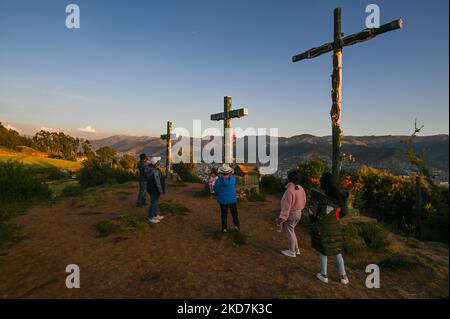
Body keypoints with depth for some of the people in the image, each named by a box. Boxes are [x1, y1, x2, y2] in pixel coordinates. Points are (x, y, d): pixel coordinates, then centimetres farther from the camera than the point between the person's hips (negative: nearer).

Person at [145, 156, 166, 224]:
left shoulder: (151, 169, 4)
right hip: (155, 190, -10)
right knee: (153, 204, 4)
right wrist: (161, 191, -18)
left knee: (156, 203, 20)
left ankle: (155, 215, 34)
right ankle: (151, 218, 18)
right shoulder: (155, 171, -27)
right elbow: (157, 182, -26)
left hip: (153, 189, 10)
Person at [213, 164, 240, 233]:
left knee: (224, 214, 11)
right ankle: (236, 226, 21)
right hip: (232, 199, 1)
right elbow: (235, 185, 6)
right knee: (234, 213, 18)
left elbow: (215, 188, -6)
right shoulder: (233, 178, -14)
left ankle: (224, 228, 15)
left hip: (223, 199, -1)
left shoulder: (219, 179, -19)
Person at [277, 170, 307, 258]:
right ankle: (296, 249, 34)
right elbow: (303, 202, 10)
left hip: (291, 214, -8)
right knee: (291, 231, 24)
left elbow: (286, 206, -24)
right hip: (298, 213, 8)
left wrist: (282, 218, -17)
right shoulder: (301, 189, 0)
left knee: (290, 232, 9)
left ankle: (292, 252, 24)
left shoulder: (290, 190, -26)